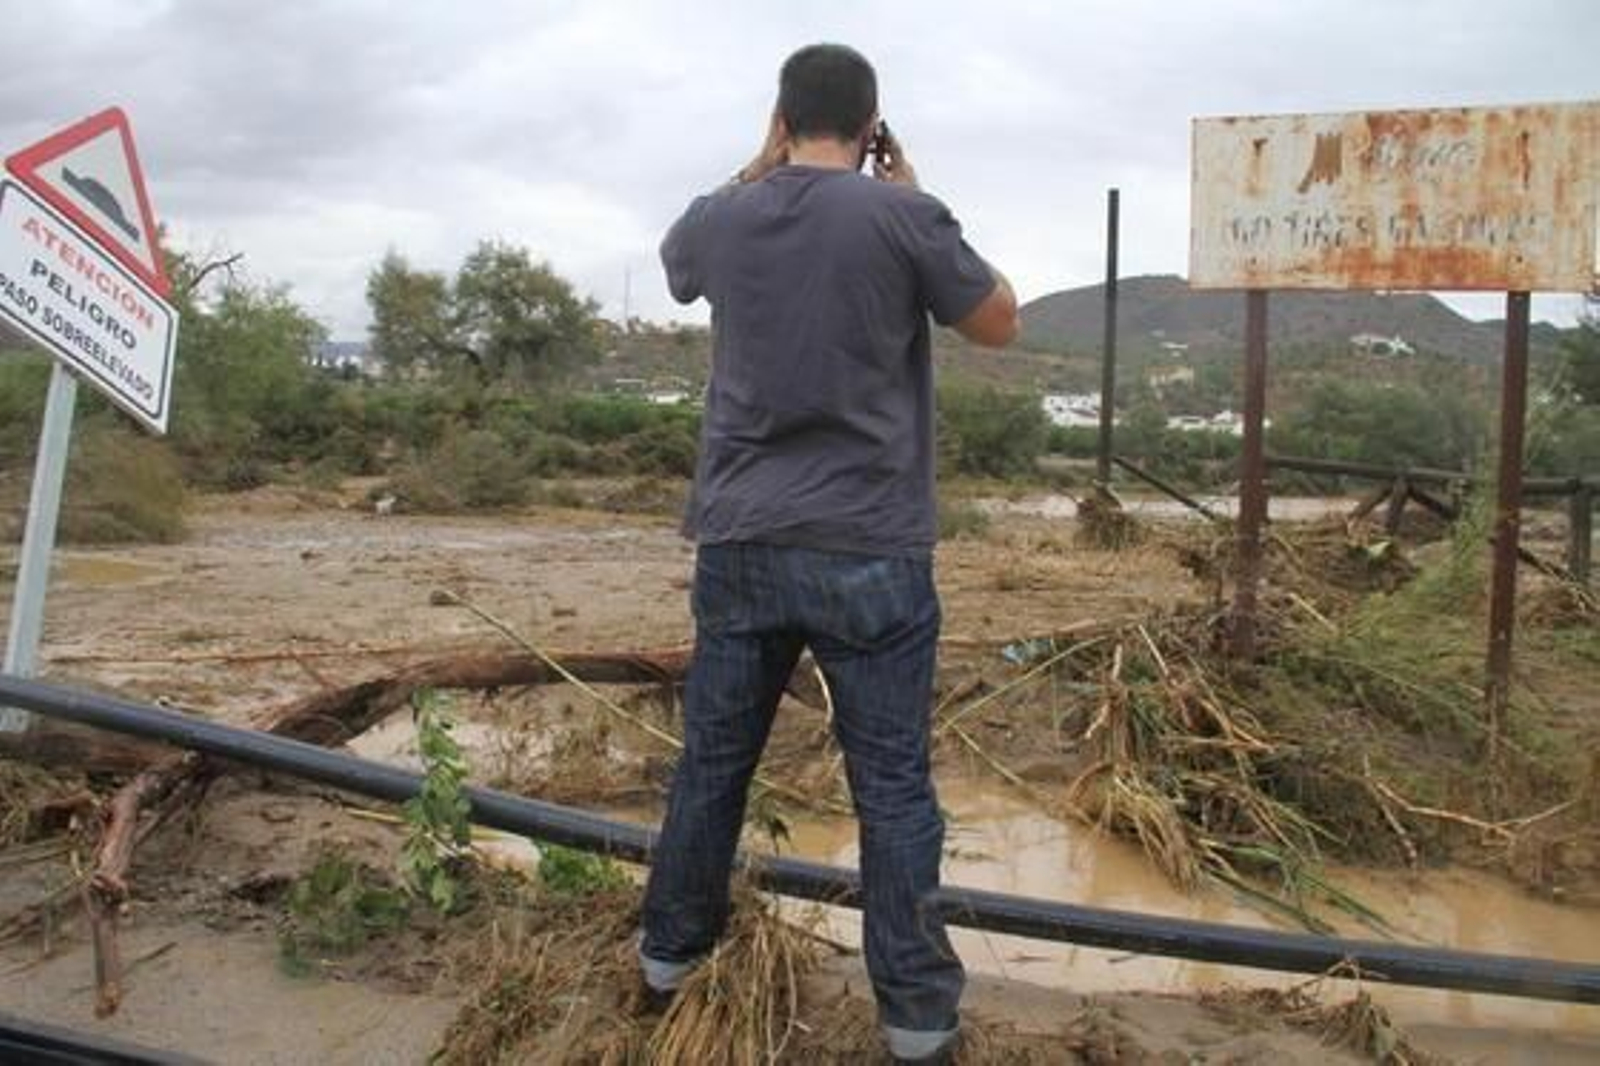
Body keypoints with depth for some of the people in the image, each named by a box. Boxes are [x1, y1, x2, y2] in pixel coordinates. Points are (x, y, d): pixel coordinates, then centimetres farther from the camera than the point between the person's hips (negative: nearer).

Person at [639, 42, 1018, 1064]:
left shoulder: (719, 221, 3)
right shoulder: (900, 215, -9)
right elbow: (1001, 322, 5)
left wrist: (761, 164, 24)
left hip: (738, 545, 4)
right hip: (871, 552, -3)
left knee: (713, 760, 17)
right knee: (893, 785, 5)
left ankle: (670, 956, 33)